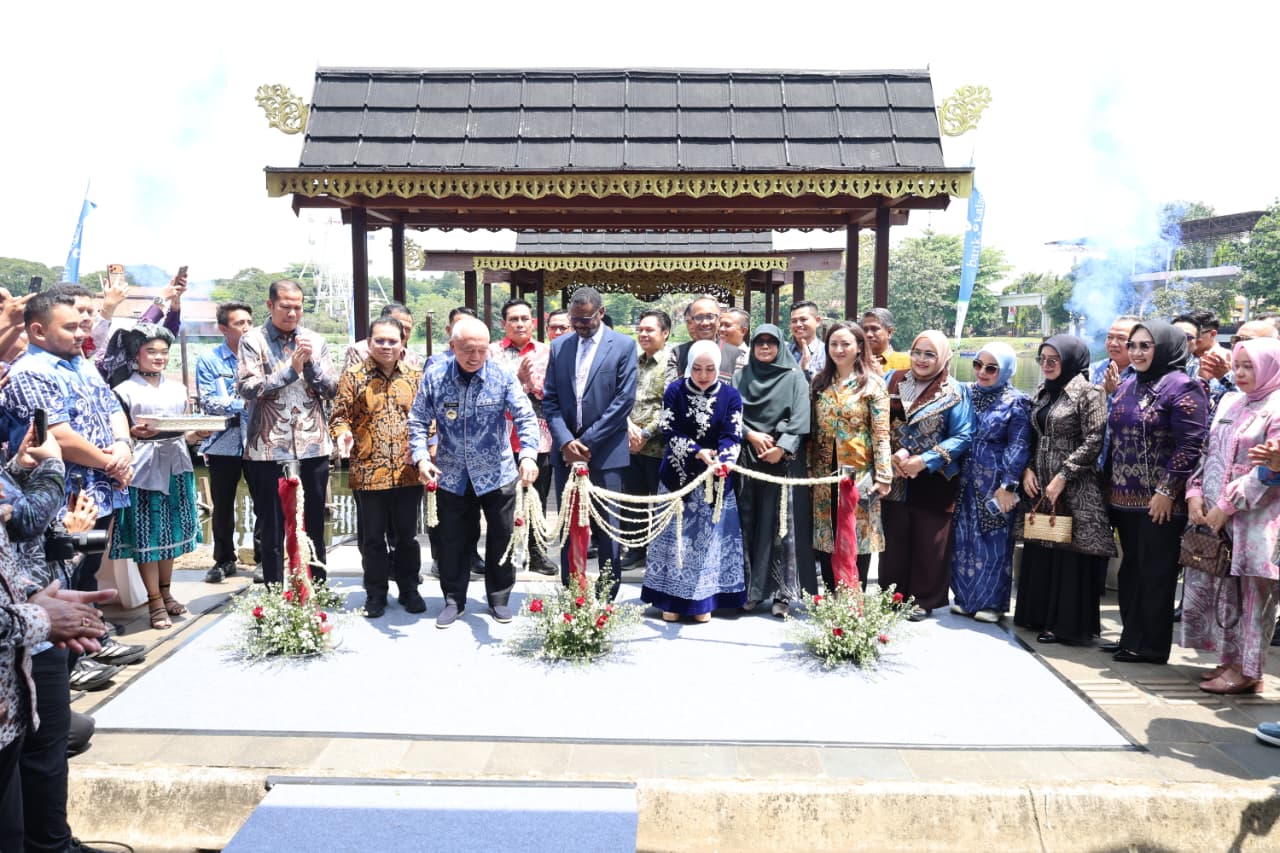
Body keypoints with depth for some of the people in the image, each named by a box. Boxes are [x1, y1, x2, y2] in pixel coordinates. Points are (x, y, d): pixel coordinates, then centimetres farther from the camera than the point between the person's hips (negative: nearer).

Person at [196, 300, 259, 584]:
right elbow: (207, 401, -8)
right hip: (224, 442, 0)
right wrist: (244, 404, -16)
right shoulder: (208, 360, 0)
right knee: (222, 505, 10)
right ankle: (224, 559, 26)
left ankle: (263, 558, 18)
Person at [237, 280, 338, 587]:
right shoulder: (253, 340, 1)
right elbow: (247, 388, -11)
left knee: (314, 526, 10)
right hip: (269, 447, -2)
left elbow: (332, 389, 5)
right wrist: (292, 369, -13)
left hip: (313, 446, 3)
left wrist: (311, 362, -9)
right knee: (272, 529, 6)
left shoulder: (315, 341, 9)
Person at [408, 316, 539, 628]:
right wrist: (421, 457, -15)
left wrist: (528, 454, -31)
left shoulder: (502, 376, -11)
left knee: (502, 539, 9)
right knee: (453, 541, 11)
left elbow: (525, 417, -14)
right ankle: (453, 600, 28)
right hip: (451, 476, 1)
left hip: (497, 474, -1)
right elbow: (418, 420, -1)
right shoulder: (434, 376, -7)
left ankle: (499, 598, 27)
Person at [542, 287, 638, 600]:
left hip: (605, 453, -3)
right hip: (566, 451, 3)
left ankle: (608, 596, 15)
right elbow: (549, 399, 5)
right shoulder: (559, 346, 8)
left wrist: (587, 442, -12)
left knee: (606, 528, 4)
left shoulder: (623, 346, -2)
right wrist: (565, 441, -9)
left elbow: (624, 400, -9)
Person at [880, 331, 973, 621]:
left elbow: (962, 437, -8)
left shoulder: (954, 392, -3)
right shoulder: (893, 381, 6)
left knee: (928, 543, 4)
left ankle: (924, 600, 18)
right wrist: (891, 455, -11)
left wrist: (924, 461, -16)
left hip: (933, 480, -3)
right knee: (893, 541, 8)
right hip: (895, 478, 3)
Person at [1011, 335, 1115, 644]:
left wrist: (1063, 476, -17)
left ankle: (1068, 624, 6)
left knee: (1070, 553, -2)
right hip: (1039, 485, 7)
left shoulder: (1088, 392, -8)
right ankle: (1039, 615, 20)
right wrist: (1028, 469, 3)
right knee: (1039, 552, 10)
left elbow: (1094, 441, -14)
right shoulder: (1041, 393, 14)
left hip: (1075, 488, -7)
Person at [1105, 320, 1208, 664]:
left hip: (1160, 502, -8)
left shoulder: (1181, 387, -10)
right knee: (1130, 570, 14)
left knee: (1155, 574, 1)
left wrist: (1167, 491, -19)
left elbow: (1191, 444, -17)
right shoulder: (1127, 387, 14)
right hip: (1125, 498, 8)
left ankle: (1151, 646, 11)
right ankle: (1131, 637, 25)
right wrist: (1111, 486, 15)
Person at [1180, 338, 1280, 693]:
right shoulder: (1229, 403, 15)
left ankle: (1247, 671, 8)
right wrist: (1195, 494, 2)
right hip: (1214, 517, 7)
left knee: (1250, 594, -1)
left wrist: (1228, 506, -16)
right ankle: (1230, 660, 21)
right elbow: (1209, 453, 16)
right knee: (1221, 591, 10)